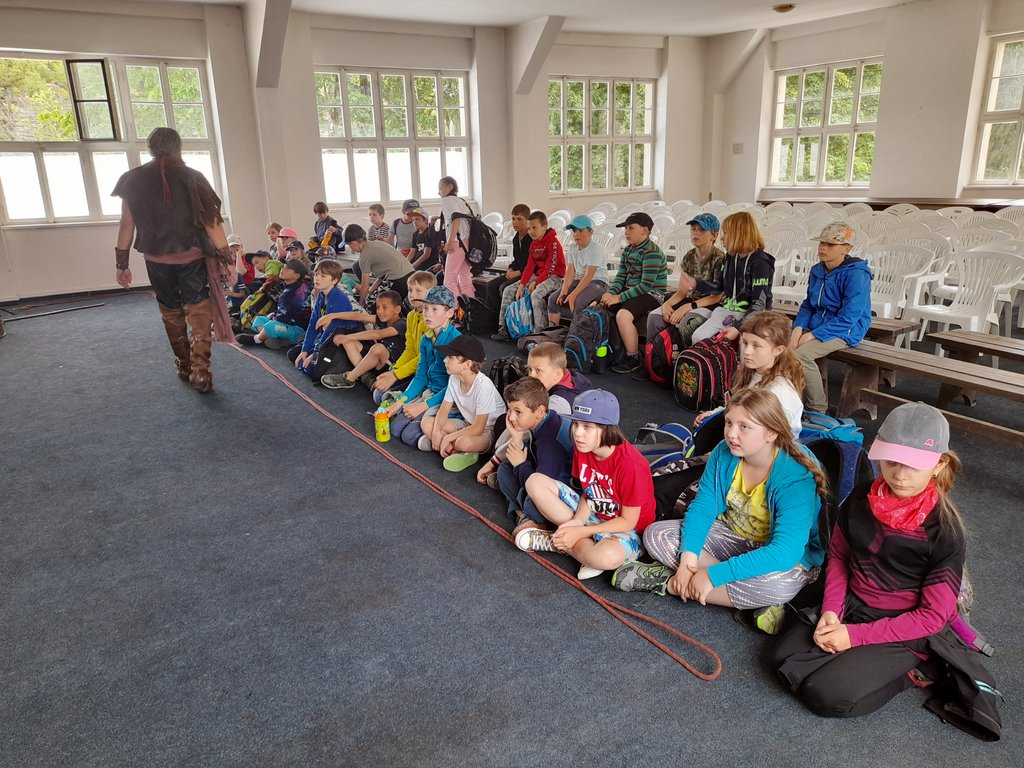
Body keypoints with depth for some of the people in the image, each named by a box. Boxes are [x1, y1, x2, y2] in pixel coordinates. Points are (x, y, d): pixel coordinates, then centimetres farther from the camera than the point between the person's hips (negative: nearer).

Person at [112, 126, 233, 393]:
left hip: (157, 260, 3)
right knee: (198, 311, 2)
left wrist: (121, 264, 9)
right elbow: (211, 223, -10)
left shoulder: (133, 180, 0)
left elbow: (127, 225, 2)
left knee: (171, 313, 17)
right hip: (191, 257, -2)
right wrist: (227, 259, -6)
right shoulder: (191, 178, -7)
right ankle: (200, 369, -12)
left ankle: (184, 366, 29)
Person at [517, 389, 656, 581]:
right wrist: (576, 522, -18)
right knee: (535, 481, -8)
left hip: (626, 529, -6)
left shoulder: (630, 464, -29)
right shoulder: (582, 447, -9)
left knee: (608, 557, -42)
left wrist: (580, 532, -22)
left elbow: (628, 521, -21)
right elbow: (588, 493, 2)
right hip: (592, 514, 6)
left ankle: (555, 542, -11)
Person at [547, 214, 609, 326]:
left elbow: (588, 276, -23)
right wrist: (564, 290, -18)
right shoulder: (572, 248, 6)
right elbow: (570, 272, -2)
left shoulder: (595, 250, -16)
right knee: (553, 298, -10)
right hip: (578, 281, 7)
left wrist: (573, 294, -29)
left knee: (577, 302, -34)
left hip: (597, 283, -7)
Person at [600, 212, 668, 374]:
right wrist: (610, 293, -12)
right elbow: (621, 275, 9)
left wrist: (619, 297, -23)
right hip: (631, 291, 9)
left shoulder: (651, 252, -16)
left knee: (622, 315, -33)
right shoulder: (628, 250, 12)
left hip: (651, 294, -9)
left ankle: (634, 359, -15)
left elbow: (647, 285, -23)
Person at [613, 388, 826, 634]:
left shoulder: (796, 477, -31)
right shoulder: (724, 453, -13)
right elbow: (702, 506, -9)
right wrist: (688, 557, -27)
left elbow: (785, 552, -38)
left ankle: (668, 582, -22)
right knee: (656, 534, -10)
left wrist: (713, 575, -38)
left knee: (778, 582, -41)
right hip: (732, 535, 6)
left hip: (785, 556, -5)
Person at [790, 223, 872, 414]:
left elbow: (848, 318, -20)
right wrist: (798, 328, -7)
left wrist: (814, 335, -22)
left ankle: (818, 410, -15)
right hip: (816, 326, 7)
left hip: (845, 331, -7)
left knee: (801, 354, -31)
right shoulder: (817, 271, 8)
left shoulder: (856, 275, -15)